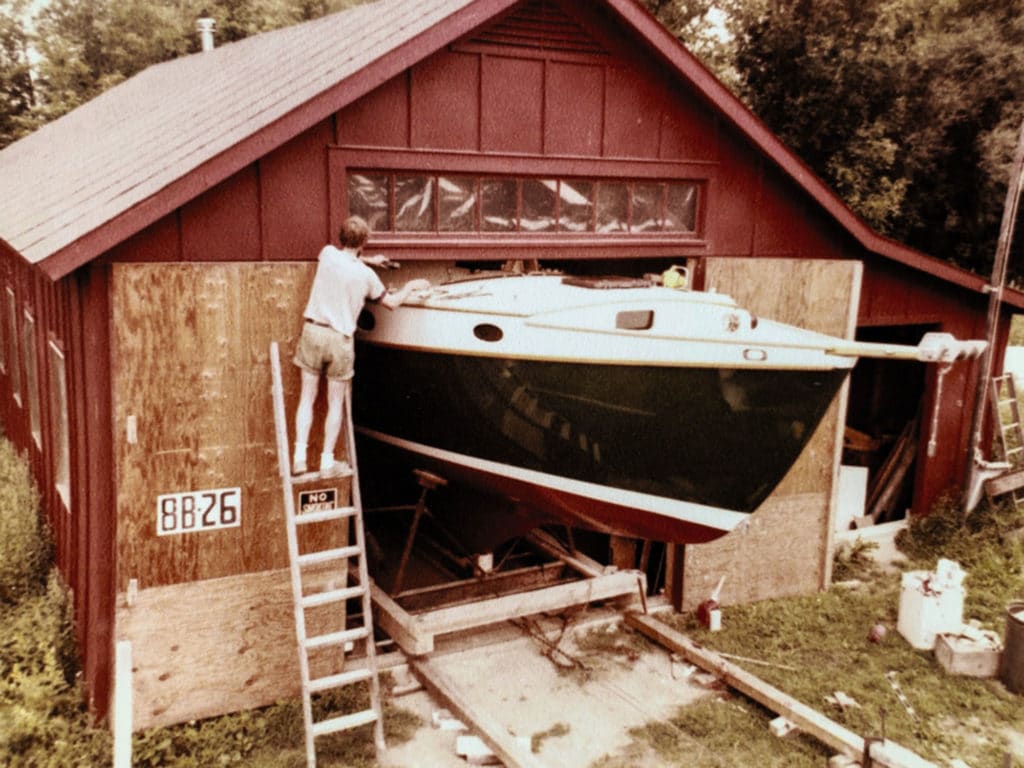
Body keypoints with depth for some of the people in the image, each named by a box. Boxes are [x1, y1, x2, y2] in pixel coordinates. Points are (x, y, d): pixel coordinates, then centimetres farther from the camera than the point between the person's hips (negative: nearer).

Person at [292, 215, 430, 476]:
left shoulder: (327, 254, 1)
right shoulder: (366, 275, -5)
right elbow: (392, 302, 9)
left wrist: (368, 260, 32)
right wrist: (411, 286, 25)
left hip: (313, 331, 2)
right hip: (340, 339, -2)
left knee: (307, 397, 10)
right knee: (335, 403, 9)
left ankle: (300, 456, 6)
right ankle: (327, 462, 14)